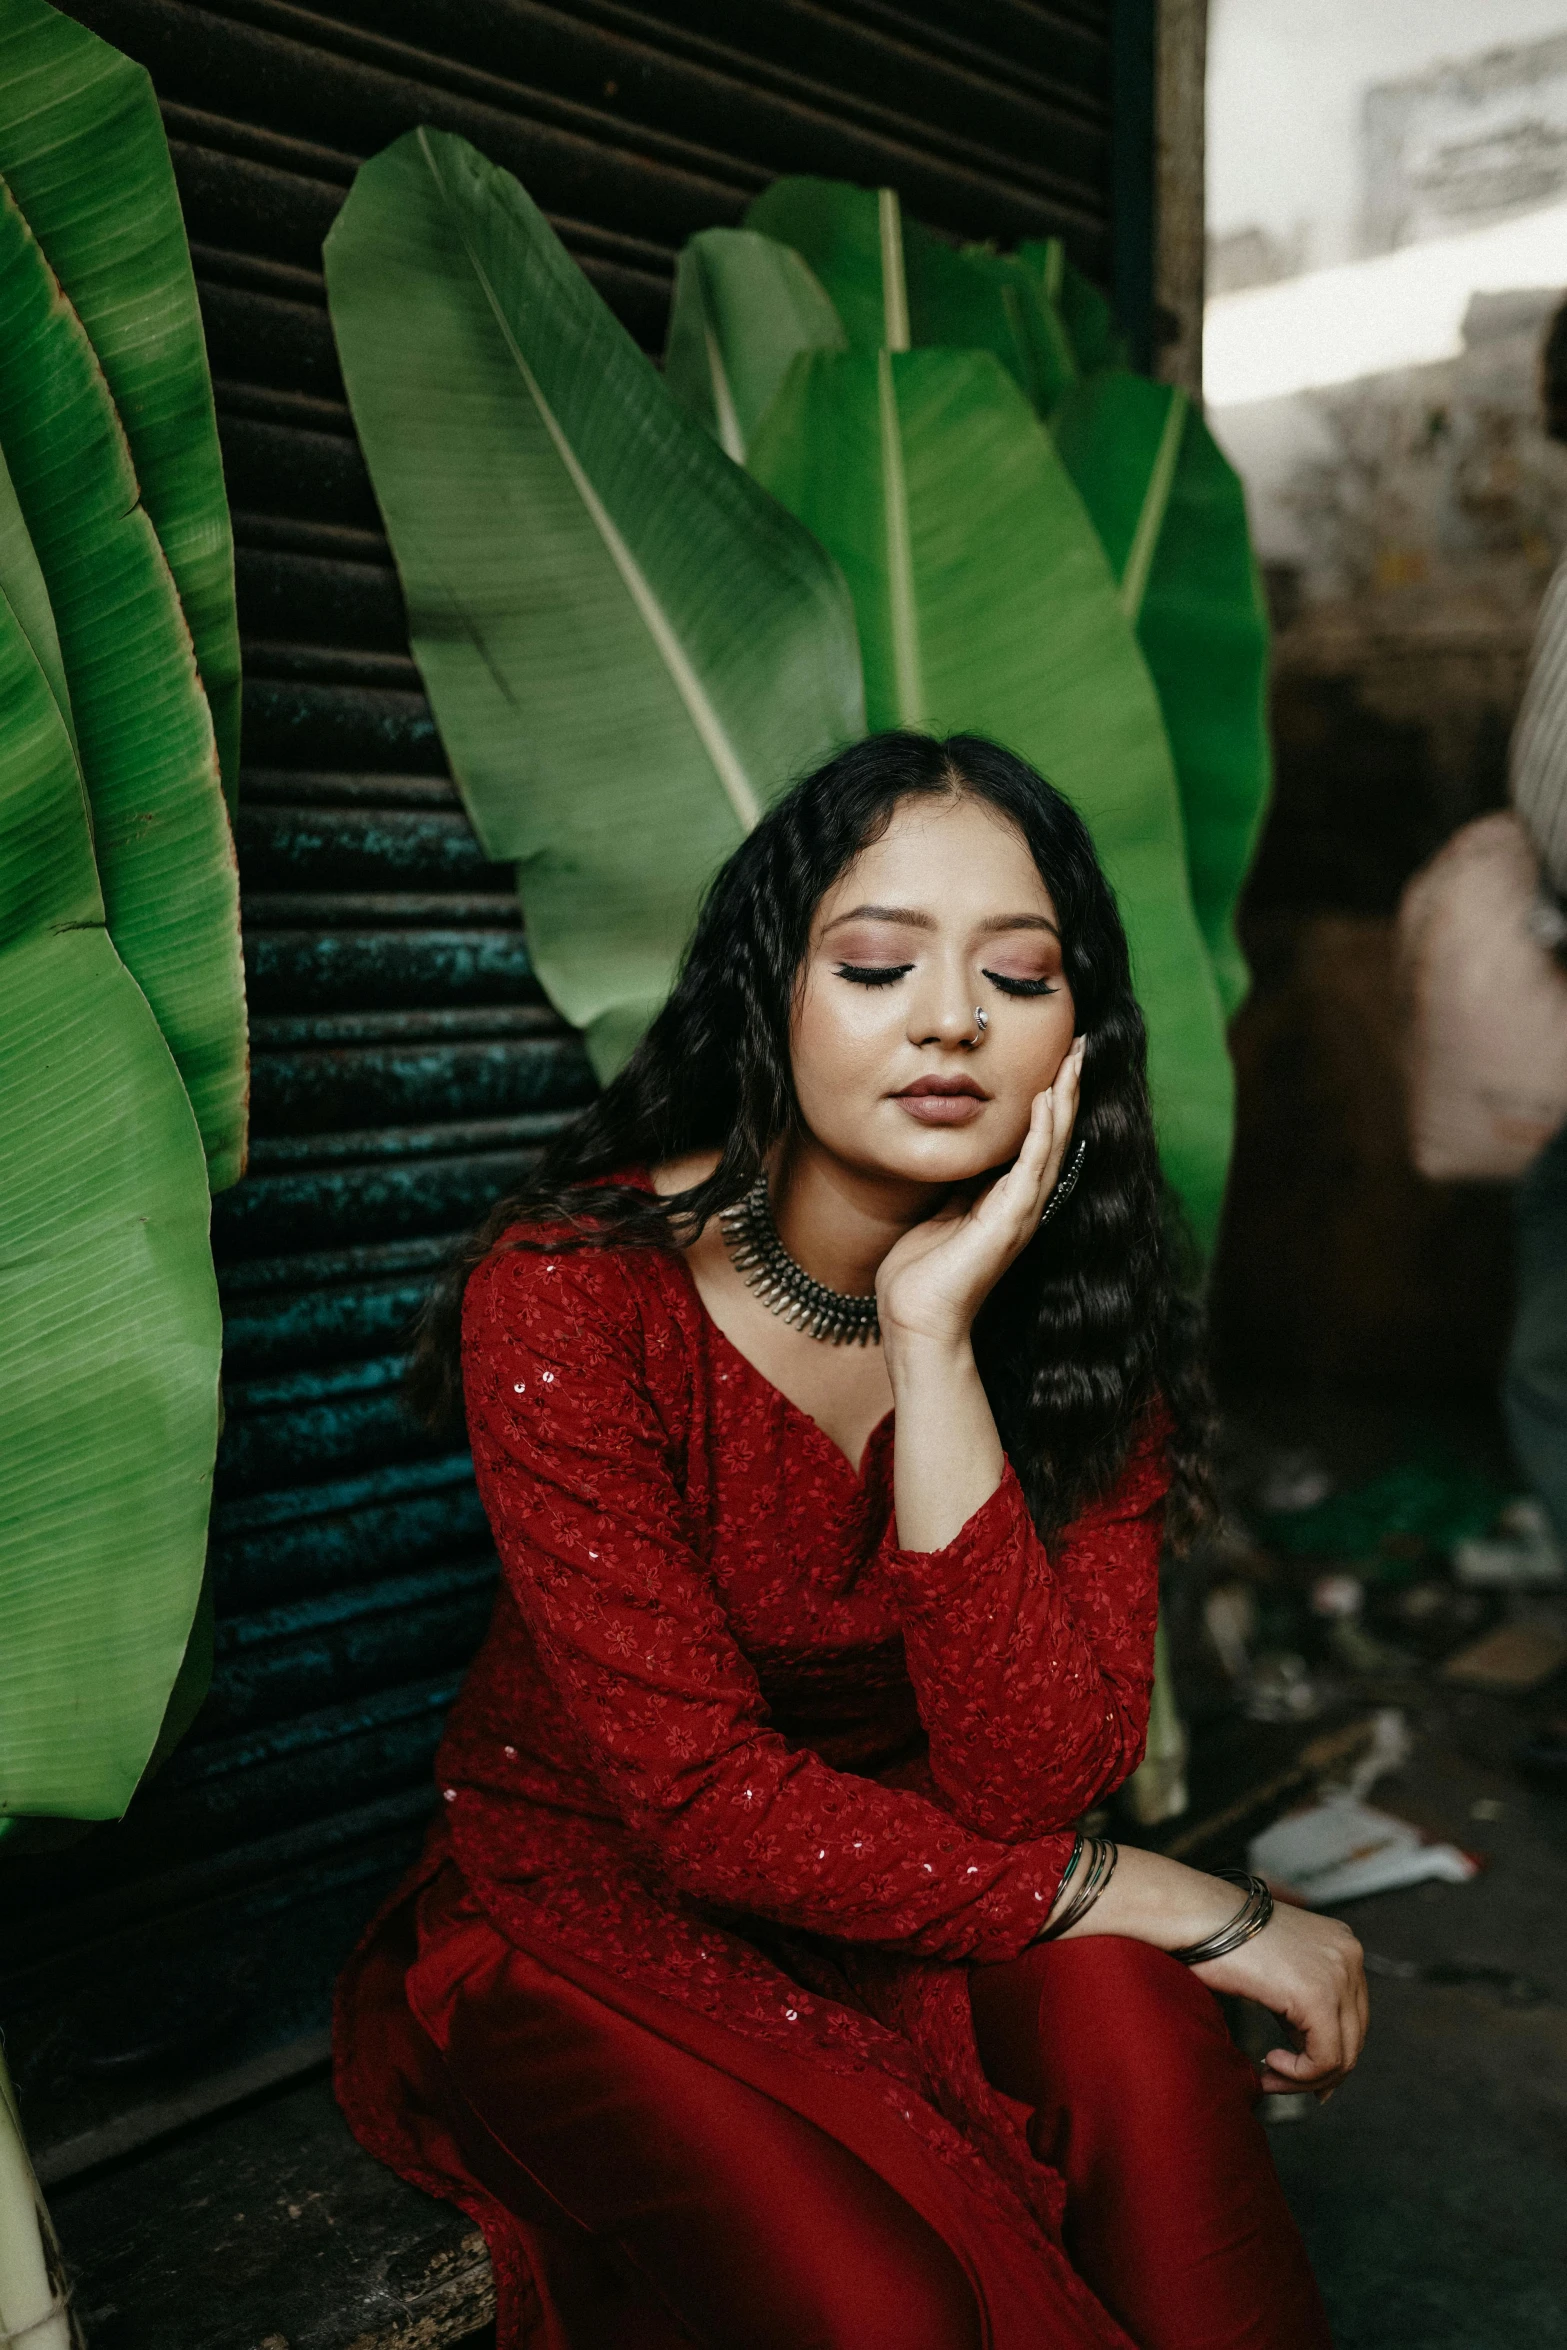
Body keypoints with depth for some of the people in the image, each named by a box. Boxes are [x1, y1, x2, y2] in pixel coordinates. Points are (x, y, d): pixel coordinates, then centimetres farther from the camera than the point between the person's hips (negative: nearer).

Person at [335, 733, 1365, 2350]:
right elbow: (704, 1799, -22)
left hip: (897, 1902, 3)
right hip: (594, 1908, -2)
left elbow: (1033, 1789, -22)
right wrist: (1184, 1905, -22)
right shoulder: (571, 1298, -21)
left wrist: (933, 1338, -30)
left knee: (1128, 2023, -28)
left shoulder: (1082, 1311, -10)